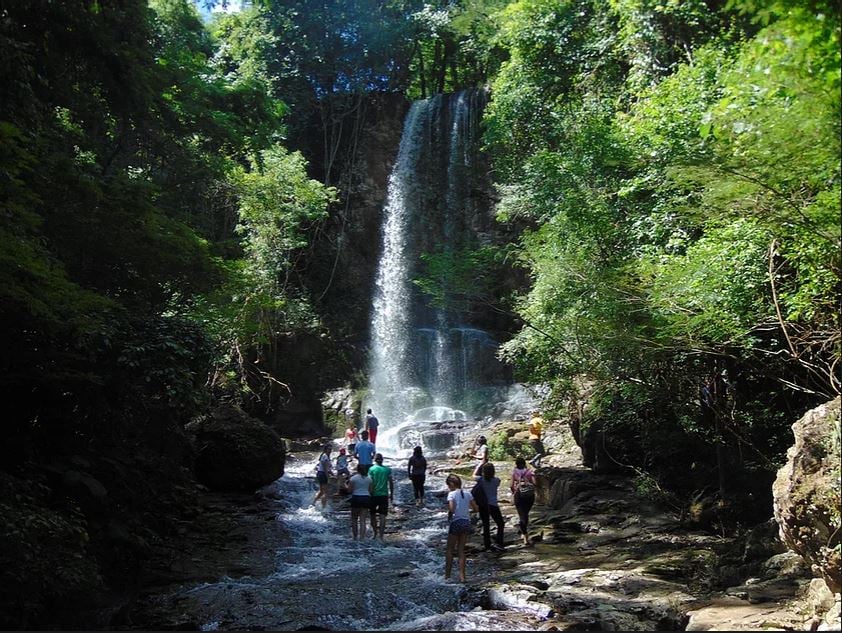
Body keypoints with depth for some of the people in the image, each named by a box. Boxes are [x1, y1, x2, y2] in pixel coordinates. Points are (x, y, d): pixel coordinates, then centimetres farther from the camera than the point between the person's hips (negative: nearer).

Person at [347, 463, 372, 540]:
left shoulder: (353, 478, -5)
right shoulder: (369, 478, 6)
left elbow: (350, 489, -7)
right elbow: (370, 490, 7)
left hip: (356, 498, -2)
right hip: (366, 498, 2)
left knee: (354, 519, 12)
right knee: (363, 520, 2)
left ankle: (355, 537, 12)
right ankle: (362, 537, -5)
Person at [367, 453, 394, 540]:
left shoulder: (371, 469, -3)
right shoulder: (387, 469, 3)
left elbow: (370, 483, -8)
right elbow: (391, 483, 4)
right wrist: (391, 495, 13)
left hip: (374, 495, -1)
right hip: (384, 495, 1)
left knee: (373, 515, 15)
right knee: (382, 516, 1)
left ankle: (375, 533, 21)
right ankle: (381, 536, -4)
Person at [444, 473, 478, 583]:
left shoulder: (451, 494, -11)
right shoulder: (467, 493, 4)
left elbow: (451, 508, -24)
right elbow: (475, 508, 5)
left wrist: (449, 515, -5)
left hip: (455, 522, -5)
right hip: (466, 522, 5)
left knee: (450, 549, 10)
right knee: (461, 550, 12)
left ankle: (447, 575, 13)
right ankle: (462, 576, 7)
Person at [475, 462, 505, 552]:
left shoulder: (481, 479, -7)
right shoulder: (496, 480, -10)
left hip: (482, 505, 3)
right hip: (493, 505, -3)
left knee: (486, 525, 13)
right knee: (500, 524, 10)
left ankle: (487, 544, 17)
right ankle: (498, 543, 0)